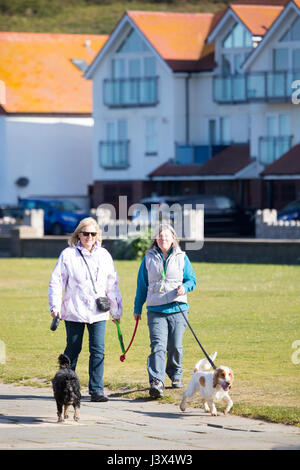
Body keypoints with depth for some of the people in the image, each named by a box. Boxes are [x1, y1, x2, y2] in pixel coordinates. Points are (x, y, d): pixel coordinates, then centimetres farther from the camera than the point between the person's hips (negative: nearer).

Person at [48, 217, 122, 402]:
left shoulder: (104, 255, 11)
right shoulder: (68, 254, 1)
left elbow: (112, 284, 16)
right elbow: (57, 281, 0)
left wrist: (116, 310, 16)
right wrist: (55, 306, -9)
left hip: (98, 312, 2)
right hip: (74, 312, -2)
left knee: (98, 351, -5)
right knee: (73, 350, 6)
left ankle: (96, 390, -2)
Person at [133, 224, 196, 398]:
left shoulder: (182, 258, 7)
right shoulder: (149, 258, 9)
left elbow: (192, 280, 10)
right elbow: (142, 285, 15)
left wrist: (184, 287, -14)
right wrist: (138, 308, 16)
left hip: (177, 308, 1)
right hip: (155, 310, 0)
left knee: (175, 346, 4)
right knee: (158, 346, -14)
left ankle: (176, 374, 30)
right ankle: (156, 382, -24)